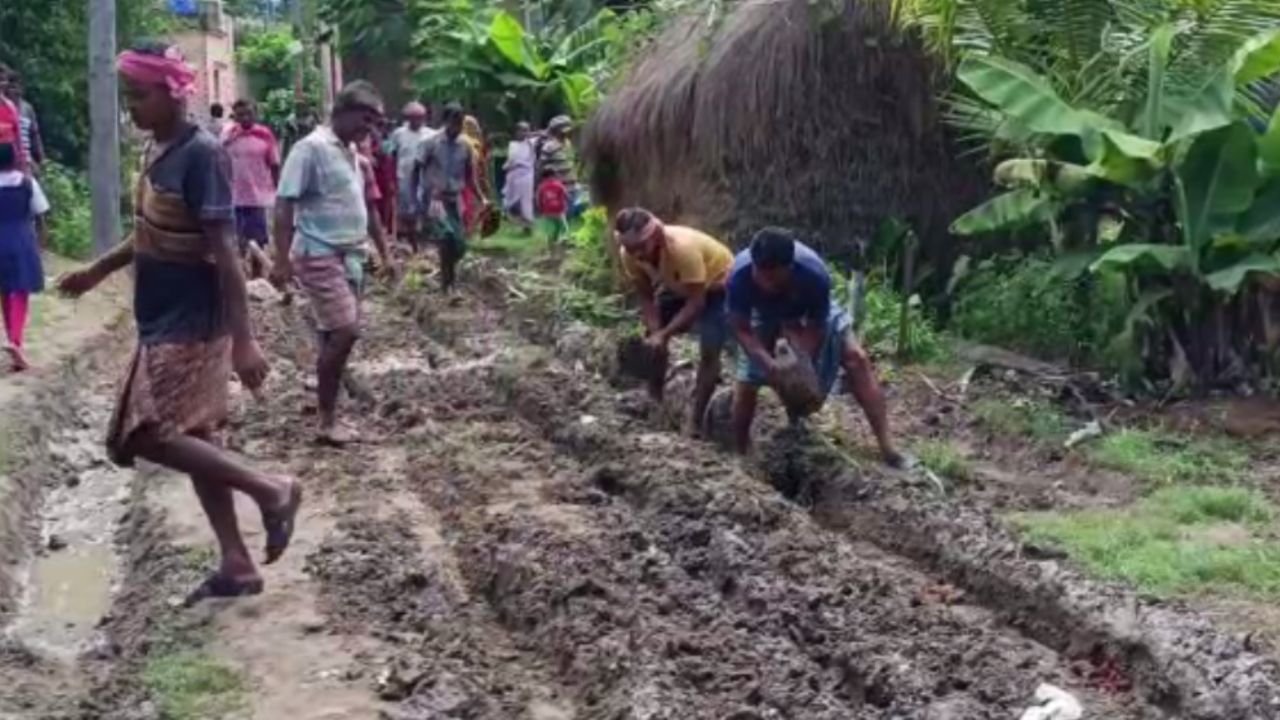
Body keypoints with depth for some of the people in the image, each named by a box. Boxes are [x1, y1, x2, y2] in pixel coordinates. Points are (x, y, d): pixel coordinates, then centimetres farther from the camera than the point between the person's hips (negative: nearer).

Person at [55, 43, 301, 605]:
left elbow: (223, 250, -23)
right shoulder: (156, 149, 8)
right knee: (191, 437, 11)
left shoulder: (201, 154, -19)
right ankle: (236, 565, 19)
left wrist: (243, 338, -26)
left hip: (192, 324, -9)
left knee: (149, 435, -13)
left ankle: (270, 490, -2)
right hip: (164, 322, 9)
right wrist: (98, 270, 27)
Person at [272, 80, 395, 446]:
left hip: (350, 256, 9)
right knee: (343, 332, -14)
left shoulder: (352, 153, 13)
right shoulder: (311, 148, -13)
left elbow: (364, 207, 23)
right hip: (320, 256, -9)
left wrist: (384, 252, 21)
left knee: (338, 336, 10)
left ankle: (330, 415, 18)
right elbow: (284, 205, -16)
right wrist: (282, 260, -21)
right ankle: (327, 420, -5)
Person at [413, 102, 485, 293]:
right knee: (447, 235, -27)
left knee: (460, 245, -1)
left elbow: (470, 177, 14)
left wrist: (482, 198, 1)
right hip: (433, 198, -5)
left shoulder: (465, 147, 6)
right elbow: (416, 172, -2)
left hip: (454, 200, 5)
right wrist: (414, 200, -8)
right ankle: (447, 283, -13)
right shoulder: (431, 144, -6)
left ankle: (448, 278, 27)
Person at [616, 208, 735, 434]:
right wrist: (655, 333, -28)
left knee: (708, 351, -15)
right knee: (652, 343, 3)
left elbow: (696, 303, -35)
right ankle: (653, 400, 22)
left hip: (718, 284, -6)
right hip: (679, 285, 6)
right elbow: (646, 298, -13)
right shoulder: (630, 255, -25)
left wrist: (664, 335, -40)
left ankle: (695, 422, -7)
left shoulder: (683, 248, -43)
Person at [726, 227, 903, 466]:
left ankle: (887, 448, -17)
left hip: (810, 312, -1)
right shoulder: (740, 275, -37)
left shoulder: (814, 273, -40)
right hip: (765, 314, 1)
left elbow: (816, 327, -26)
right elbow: (741, 328, -25)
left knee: (856, 358, -17)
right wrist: (767, 361, -40)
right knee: (746, 384, -8)